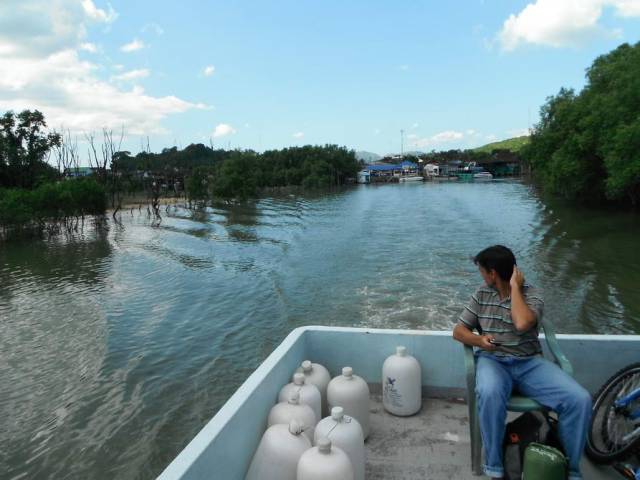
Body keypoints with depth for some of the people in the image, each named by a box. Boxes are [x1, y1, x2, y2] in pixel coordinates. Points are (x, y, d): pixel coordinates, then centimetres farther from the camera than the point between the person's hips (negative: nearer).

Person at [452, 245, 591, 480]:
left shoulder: (531, 295, -3)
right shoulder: (481, 294, 7)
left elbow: (522, 324, -25)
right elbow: (459, 330, 7)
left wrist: (515, 287, -15)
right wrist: (479, 340, -14)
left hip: (530, 363, 0)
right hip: (493, 361, 0)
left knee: (580, 399, -23)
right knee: (489, 394, -37)